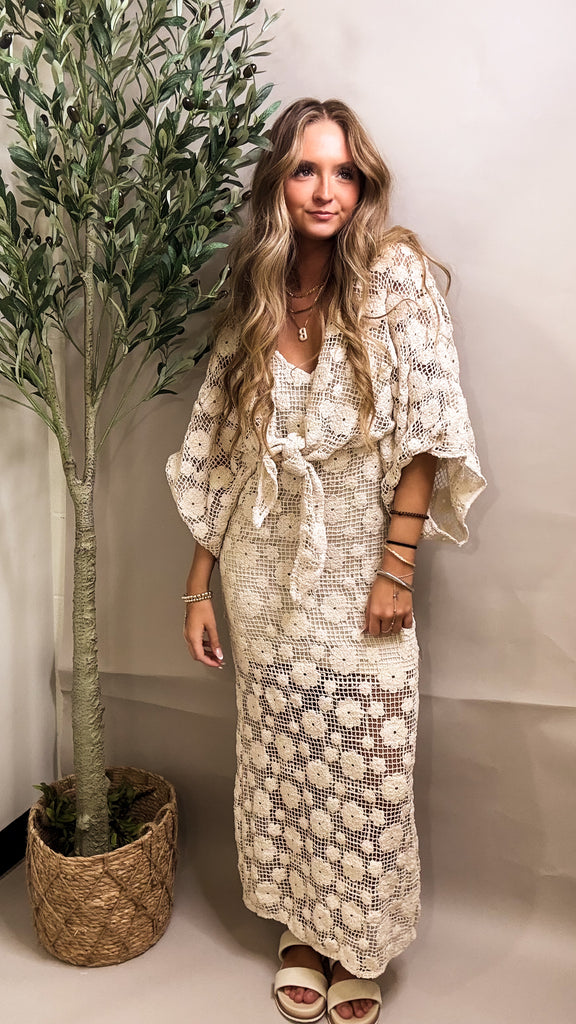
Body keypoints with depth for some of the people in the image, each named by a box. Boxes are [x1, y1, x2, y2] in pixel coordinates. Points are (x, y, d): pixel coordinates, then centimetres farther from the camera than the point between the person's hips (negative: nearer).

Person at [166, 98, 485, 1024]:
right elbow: (216, 455, 5)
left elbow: (425, 430, -9)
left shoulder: (396, 275, -6)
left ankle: (359, 945, 33)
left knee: (364, 769, 8)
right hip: (268, 578, 3)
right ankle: (300, 927, 38)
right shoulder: (252, 301, 4)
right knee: (280, 759, 14)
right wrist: (198, 587, 4)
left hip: (359, 573, -3)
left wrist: (396, 567, -14)